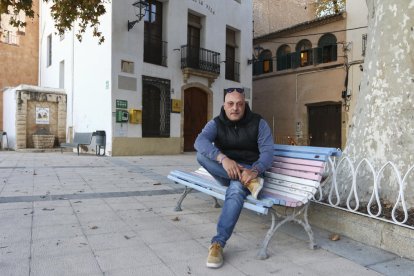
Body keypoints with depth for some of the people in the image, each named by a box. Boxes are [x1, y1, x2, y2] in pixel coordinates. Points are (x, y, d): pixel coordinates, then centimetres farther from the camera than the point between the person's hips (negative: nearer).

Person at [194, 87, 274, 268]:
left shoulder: (258, 123, -4)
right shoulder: (216, 124, -3)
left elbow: (267, 152, -13)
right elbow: (199, 142, -23)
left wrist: (254, 171, -35)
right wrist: (223, 159, -41)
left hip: (249, 169, -2)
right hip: (224, 172, 3)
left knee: (236, 191, -36)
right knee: (202, 154, -25)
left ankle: (218, 244, -32)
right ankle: (249, 183, -28)